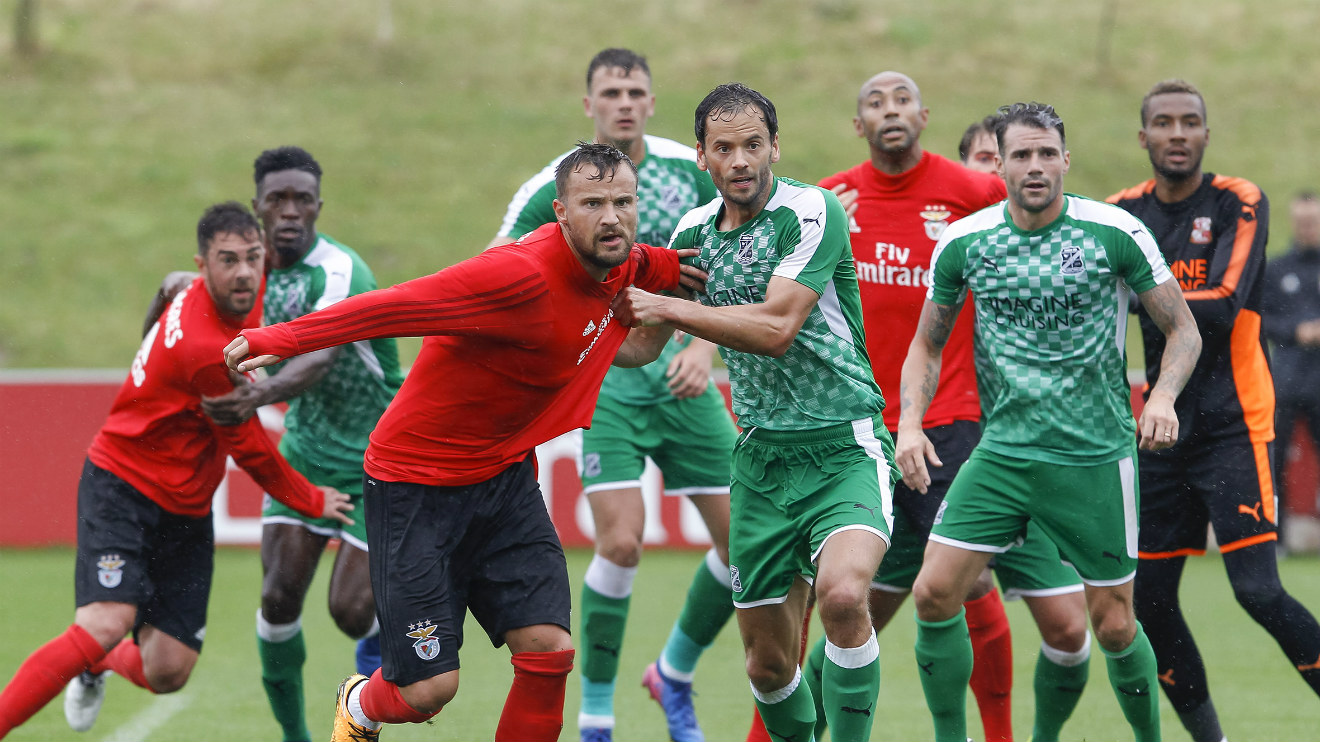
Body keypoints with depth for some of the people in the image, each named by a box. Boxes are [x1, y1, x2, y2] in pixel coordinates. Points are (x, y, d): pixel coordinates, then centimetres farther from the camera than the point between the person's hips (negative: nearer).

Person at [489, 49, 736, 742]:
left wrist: (703, 345, -9)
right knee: (621, 541, -19)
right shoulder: (554, 189, -10)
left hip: (681, 379, 4)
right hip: (603, 381, -4)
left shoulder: (693, 170, -1)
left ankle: (674, 675, 24)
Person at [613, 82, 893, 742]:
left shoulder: (812, 212, -12)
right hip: (761, 457, 6)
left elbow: (776, 328, -21)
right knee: (768, 663, 6)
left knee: (843, 594, -32)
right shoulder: (694, 230, 7)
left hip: (843, 446, -6)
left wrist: (666, 307, -17)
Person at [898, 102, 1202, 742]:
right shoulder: (962, 242, 0)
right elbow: (928, 342, 13)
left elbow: (1183, 330, 1)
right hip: (1002, 452, 2)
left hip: (1095, 456, -2)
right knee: (934, 593, -11)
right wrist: (909, 422, -2)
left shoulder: (1116, 232, -7)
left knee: (1114, 627, 1)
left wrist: (1162, 397, -18)